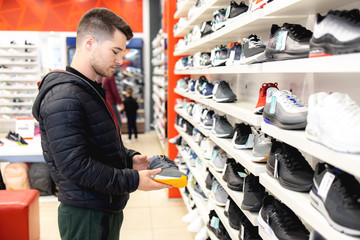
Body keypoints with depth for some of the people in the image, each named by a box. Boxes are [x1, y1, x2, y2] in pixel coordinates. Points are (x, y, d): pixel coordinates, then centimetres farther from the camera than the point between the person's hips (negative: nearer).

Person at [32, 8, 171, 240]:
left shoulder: (91, 90, 12)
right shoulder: (63, 97, -23)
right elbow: (74, 166, -27)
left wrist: (130, 158, 4)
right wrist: (133, 181, -21)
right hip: (86, 218, -9)